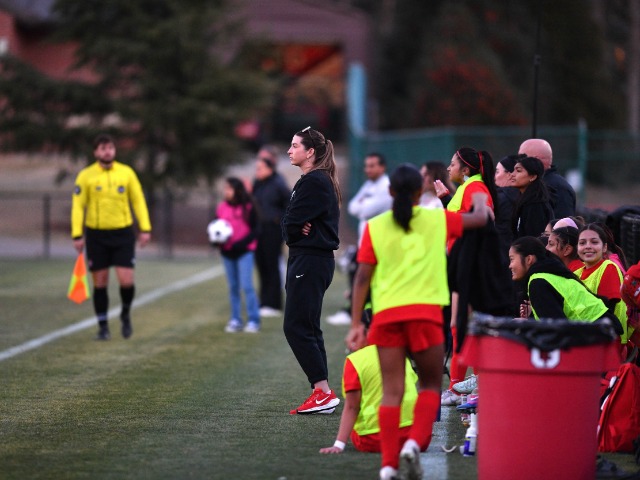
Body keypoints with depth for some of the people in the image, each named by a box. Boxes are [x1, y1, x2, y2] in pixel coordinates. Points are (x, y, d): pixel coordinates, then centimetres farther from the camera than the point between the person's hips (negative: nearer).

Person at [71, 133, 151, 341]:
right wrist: (77, 235, -7)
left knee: (127, 281, -7)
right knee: (100, 283, 3)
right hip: (97, 235, 0)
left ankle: (126, 314, 21)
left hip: (123, 233, 0)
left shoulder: (126, 172, 3)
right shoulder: (86, 176, -1)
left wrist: (145, 228, 1)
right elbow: (78, 206, -1)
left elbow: (138, 201, 8)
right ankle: (103, 327, 15)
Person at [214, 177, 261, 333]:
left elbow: (255, 230, -6)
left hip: (244, 251, -5)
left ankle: (253, 321, -4)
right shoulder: (221, 207, 6)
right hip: (227, 252, 5)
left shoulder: (248, 207, -6)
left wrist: (242, 243, -19)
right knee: (233, 287, 9)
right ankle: (235, 320, 14)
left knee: (246, 285, -9)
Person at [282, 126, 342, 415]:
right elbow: (290, 223, 13)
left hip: (310, 260, -10)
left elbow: (291, 224, -19)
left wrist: (296, 229, 0)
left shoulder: (315, 182, -15)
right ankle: (321, 394, 12)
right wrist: (299, 229, -7)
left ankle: (323, 393, -12)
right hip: (308, 259, 10)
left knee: (296, 327, -10)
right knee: (307, 329, 11)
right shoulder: (311, 181, 18)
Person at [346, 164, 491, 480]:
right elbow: (481, 219, 21)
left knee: (392, 391, 4)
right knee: (430, 385, 12)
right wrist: (480, 200, 43)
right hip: (425, 311, -1)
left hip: (386, 313, 1)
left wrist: (356, 323, 6)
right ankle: (414, 442, -11)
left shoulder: (375, 227, 8)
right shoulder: (437, 220, 8)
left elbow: (362, 277, 4)